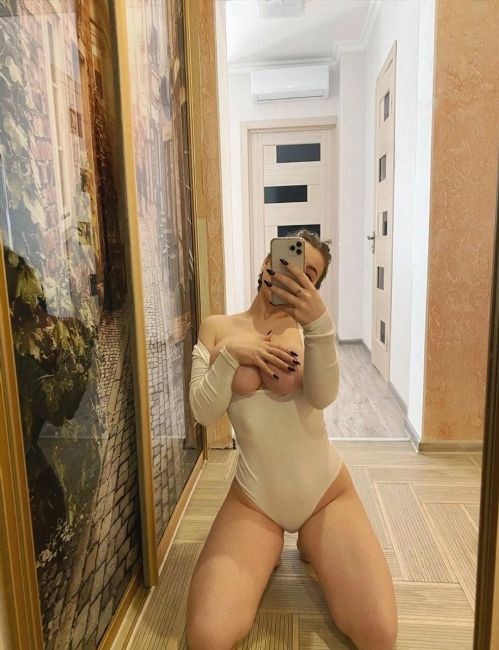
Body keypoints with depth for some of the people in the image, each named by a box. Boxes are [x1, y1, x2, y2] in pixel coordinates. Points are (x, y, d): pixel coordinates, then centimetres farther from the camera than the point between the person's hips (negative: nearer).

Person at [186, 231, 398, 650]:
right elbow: (204, 413, -8)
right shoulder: (218, 328, -1)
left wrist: (319, 320, -35)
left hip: (327, 492, 1)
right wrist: (231, 352, -23)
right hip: (253, 500, 0)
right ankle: (266, 554, 13)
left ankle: (312, 550, 17)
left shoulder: (307, 324, -2)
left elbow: (323, 396, -20)